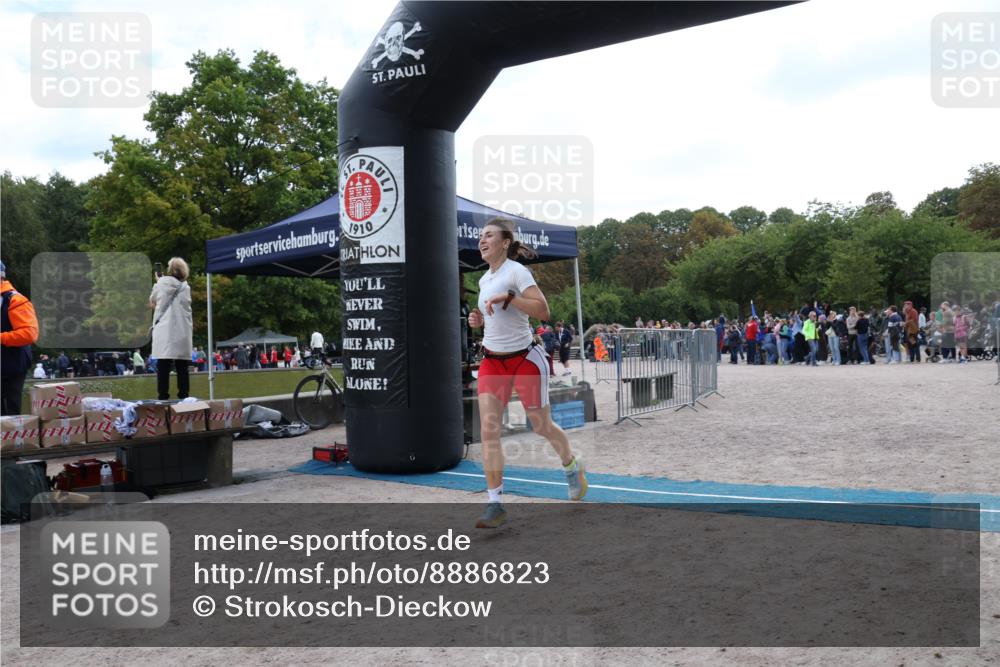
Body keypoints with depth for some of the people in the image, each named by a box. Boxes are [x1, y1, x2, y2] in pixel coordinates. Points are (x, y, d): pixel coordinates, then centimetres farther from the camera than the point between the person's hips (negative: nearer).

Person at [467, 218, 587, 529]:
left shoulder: (516, 271, -12)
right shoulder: (484, 279, 9)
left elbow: (543, 310, -23)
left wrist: (508, 296, -29)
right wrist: (480, 319, 5)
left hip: (525, 359, -6)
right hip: (492, 360, 6)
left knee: (542, 426, 10)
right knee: (488, 429, -9)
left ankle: (572, 467, 41)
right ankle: (495, 504, -5)